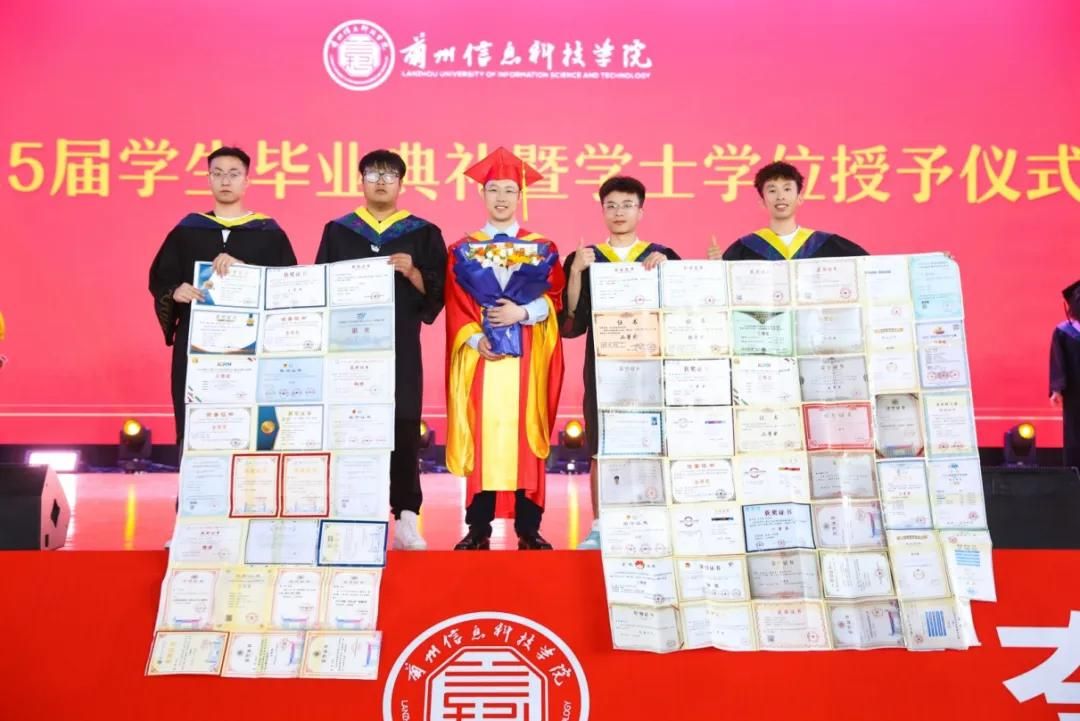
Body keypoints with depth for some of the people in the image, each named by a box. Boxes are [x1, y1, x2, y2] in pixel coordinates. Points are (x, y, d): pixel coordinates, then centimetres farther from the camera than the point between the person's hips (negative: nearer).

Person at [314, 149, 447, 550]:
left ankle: (406, 519, 0)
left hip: (401, 347, -1)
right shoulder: (337, 231, 14)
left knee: (402, 430, -4)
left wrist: (412, 273, -14)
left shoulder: (424, 234, 9)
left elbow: (438, 292, 2)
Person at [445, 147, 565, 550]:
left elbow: (554, 299, 1)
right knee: (482, 436, -2)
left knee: (524, 436, 0)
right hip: (480, 355, 0)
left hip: (527, 359, 0)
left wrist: (522, 312, -15)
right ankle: (478, 529, 3)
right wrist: (475, 338, -13)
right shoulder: (463, 251, 11)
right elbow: (456, 306, 3)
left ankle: (528, 528, 5)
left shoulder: (543, 249, 11)